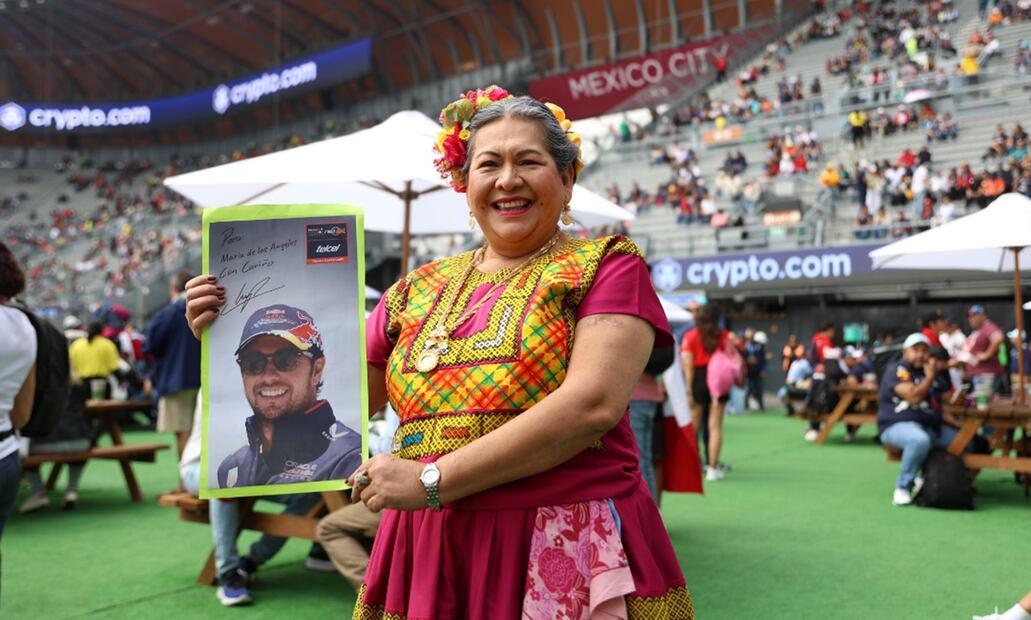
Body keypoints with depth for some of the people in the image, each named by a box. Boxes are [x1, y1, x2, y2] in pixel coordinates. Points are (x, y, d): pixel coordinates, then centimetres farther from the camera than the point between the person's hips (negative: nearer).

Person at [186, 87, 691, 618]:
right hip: (429, 557, 4)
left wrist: (434, 479, -18)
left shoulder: (605, 265, -2)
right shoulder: (417, 292, 10)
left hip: (570, 555, -3)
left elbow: (593, 404, -17)